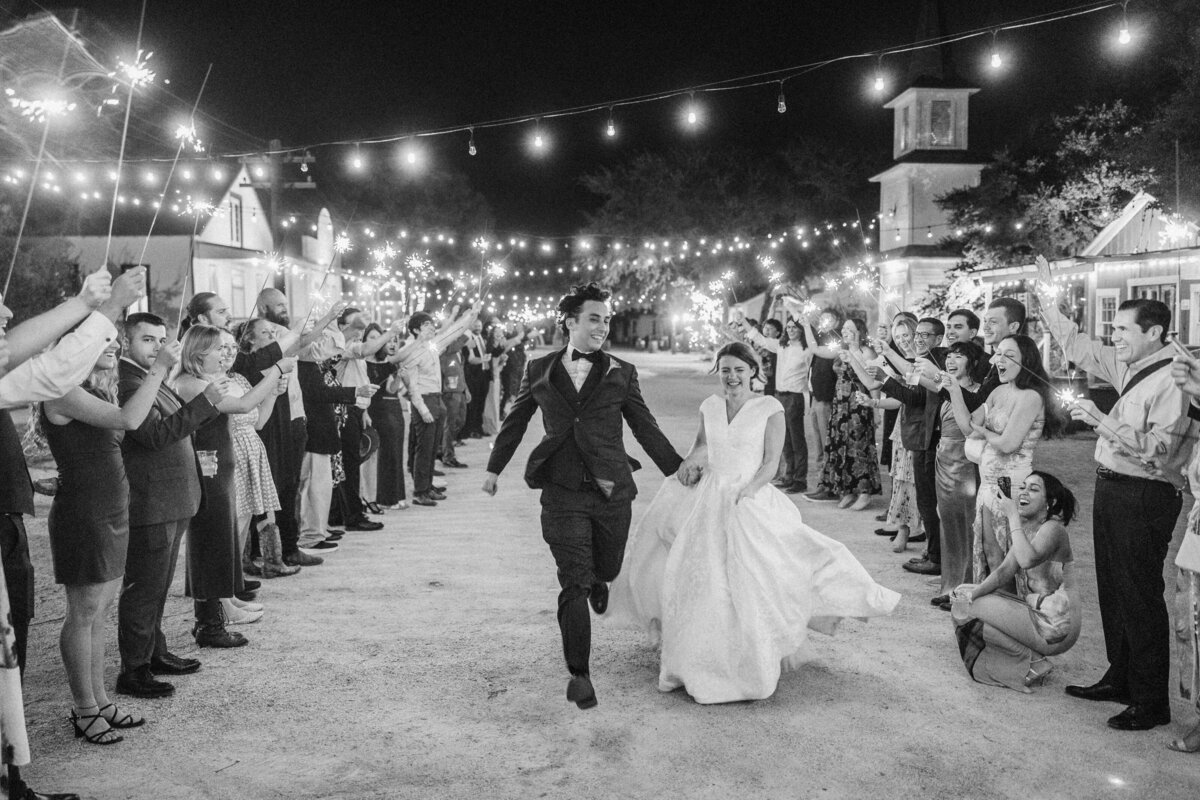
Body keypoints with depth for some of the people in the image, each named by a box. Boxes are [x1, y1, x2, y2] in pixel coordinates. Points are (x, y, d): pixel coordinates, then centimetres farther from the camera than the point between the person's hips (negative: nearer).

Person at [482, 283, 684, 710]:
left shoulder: (621, 373, 4)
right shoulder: (538, 370, 5)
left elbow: (645, 427, 9)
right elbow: (515, 421, 16)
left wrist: (678, 470, 8)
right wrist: (494, 467, 20)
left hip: (612, 489, 1)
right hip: (563, 491, -1)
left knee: (607, 568, 15)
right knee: (574, 584, -4)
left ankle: (596, 581, 55)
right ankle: (578, 674, 7)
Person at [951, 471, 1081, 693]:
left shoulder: (1053, 529, -15)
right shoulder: (1026, 528, 12)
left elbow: (1028, 560, -36)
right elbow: (1005, 571, 4)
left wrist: (1012, 516, -26)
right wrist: (974, 593, -11)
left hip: (1055, 627, -9)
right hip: (1033, 612, 9)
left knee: (973, 610, -14)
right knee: (964, 602, 3)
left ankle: (1033, 664, -3)